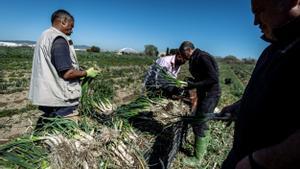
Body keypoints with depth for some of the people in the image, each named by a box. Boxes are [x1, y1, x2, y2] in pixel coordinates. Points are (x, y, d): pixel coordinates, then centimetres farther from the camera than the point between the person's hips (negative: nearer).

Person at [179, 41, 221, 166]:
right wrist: (192, 81, 5)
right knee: (201, 122, 21)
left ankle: (197, 158, 8)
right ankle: (203, 148, 41)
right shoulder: (195, 59, 12)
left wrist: (194, 85, -22)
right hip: (204, 94, 10)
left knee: (198, 124, -6)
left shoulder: (202, 57, -19)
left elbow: (214, 78, -24)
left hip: (210, 94, -10)